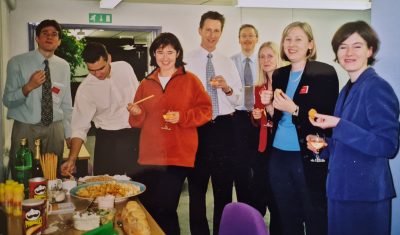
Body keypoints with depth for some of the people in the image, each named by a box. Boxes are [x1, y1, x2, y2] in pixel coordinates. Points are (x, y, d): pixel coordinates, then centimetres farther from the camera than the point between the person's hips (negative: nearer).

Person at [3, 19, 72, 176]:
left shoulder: (64, 66, 4)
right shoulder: (17, 63, -5)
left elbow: (66, 104, 9)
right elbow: (7, 101, -7)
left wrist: (69, 134, 8)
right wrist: (28, 87, -24)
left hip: (55, 129, 3)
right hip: (25, 128, -2)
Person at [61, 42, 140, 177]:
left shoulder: (125, 67, -7)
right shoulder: (85, 90, -14)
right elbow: (80, 128, -11)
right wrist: (72, 160, -21)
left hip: (135, 134, 3)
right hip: (108, 140, -2)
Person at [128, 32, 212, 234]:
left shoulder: (190, 80, 2)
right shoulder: (146, 83, 13)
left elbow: (205, 110, -1)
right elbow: (138, 121, 17)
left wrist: (182, 117, -14)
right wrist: (137, 113, -5)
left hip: (178, 156, -3)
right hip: (150, 155, 4)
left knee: (165, 208, -2)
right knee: (147, 207, 5)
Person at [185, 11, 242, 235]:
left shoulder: (228, 63, 9)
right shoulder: (188, 61, -1)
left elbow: (238, 100, 5)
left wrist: (227, 88, -14)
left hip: (224, 127, 3)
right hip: (197, 127, -3)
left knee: (224, 186, 13)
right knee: (197, 186, 10)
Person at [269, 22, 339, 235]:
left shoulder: (325, 73, -7)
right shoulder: (279, 75, 12)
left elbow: (329, 117, -11)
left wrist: (295, 110, -20)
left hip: (309, 157, -5)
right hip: (279, 156, 6)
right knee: (287, 218, 16)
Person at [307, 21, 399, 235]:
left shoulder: (377, 88, -15)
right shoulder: (347, 90, 11)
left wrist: (338, 125, -25)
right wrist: (324, 145, 3)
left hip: (366, 193, -8)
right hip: (342, 189, 8)